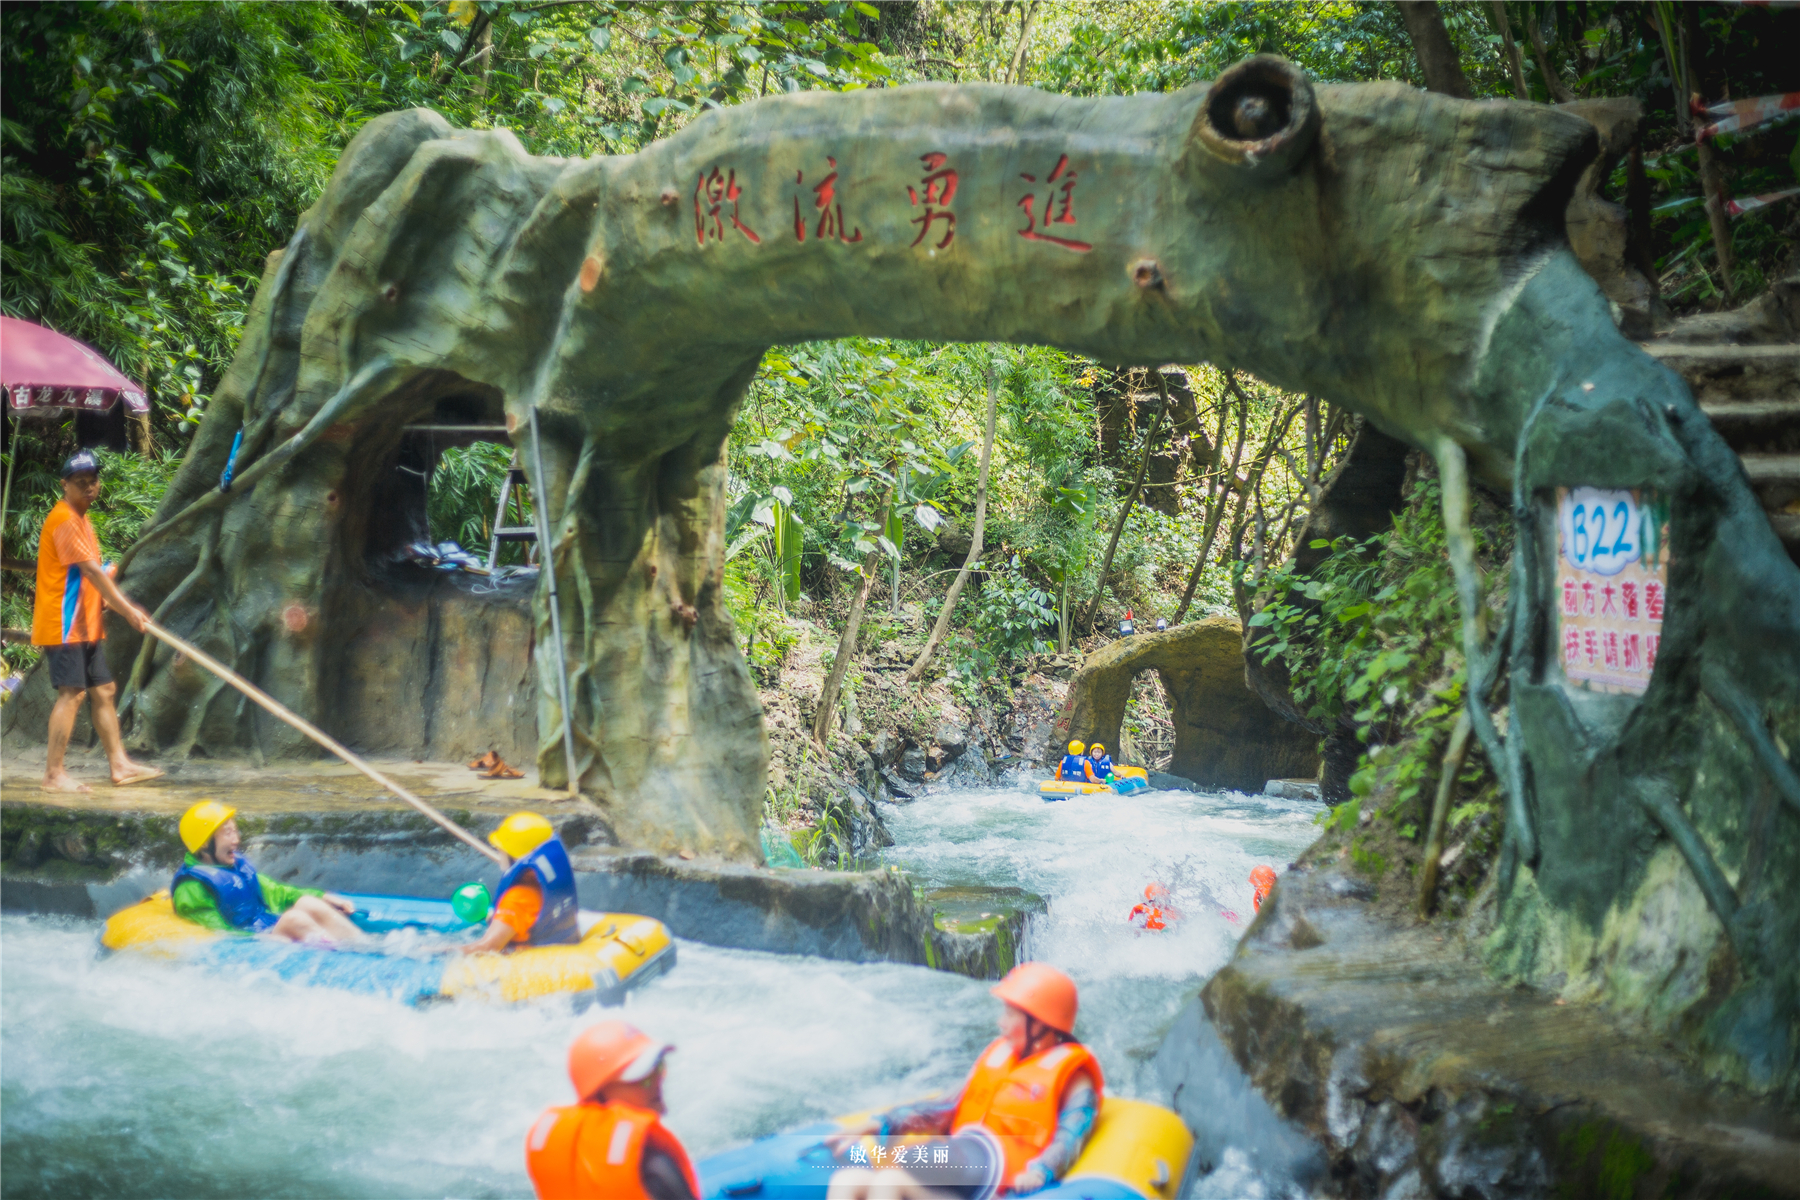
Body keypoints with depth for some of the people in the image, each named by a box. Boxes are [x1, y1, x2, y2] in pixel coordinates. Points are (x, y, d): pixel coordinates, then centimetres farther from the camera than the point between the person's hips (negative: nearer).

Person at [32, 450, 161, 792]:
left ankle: (120, 765, 14)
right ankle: (53, 774, -9)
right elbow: (92, 571, -19)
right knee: (71, 693, -11)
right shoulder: (63, 520, -14)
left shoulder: (82, 519, 17)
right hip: (63, 624, -10)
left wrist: (123, 606, 4)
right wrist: (127, 609, -20)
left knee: (103, 691, 10)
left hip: (86, 626, 10)